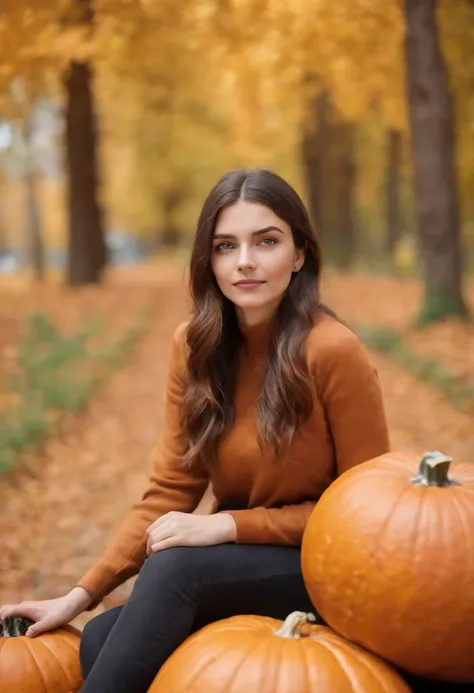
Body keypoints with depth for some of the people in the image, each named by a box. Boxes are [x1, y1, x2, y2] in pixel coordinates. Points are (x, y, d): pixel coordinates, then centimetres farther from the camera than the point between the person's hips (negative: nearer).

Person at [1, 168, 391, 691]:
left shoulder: (332, 352, -18)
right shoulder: (195, 346, -1)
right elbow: (170, 490, 0)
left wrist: (228, 525, -19)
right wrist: (81, 595, -9)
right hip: (239, 562, 5)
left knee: (174, 566, -29)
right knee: (102, 640, -20)